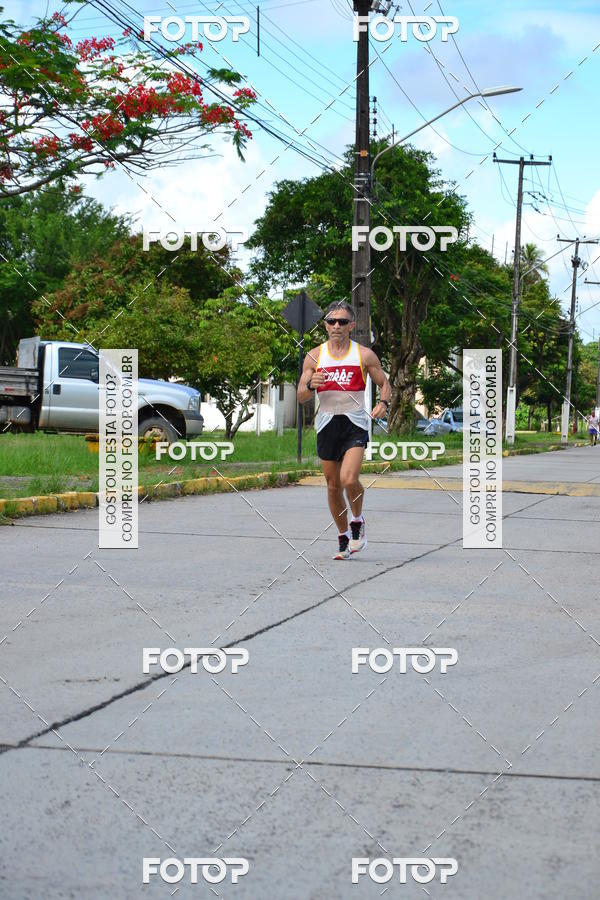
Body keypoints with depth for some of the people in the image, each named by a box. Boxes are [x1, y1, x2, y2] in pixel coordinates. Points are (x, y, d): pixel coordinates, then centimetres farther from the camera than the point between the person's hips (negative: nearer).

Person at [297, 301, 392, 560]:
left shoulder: (364, 355, 0)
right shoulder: (314, 356, 4)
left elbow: (385, 384, 9)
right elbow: (301, 397, 4)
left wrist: (383, 403, -12)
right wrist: (311, 385, -18)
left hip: (355, 424, -3)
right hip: (327, 424, 3)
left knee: (349, 480, -20)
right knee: (333, 485, 9)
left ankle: (357, 521, 9)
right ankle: (343, 538, 25)